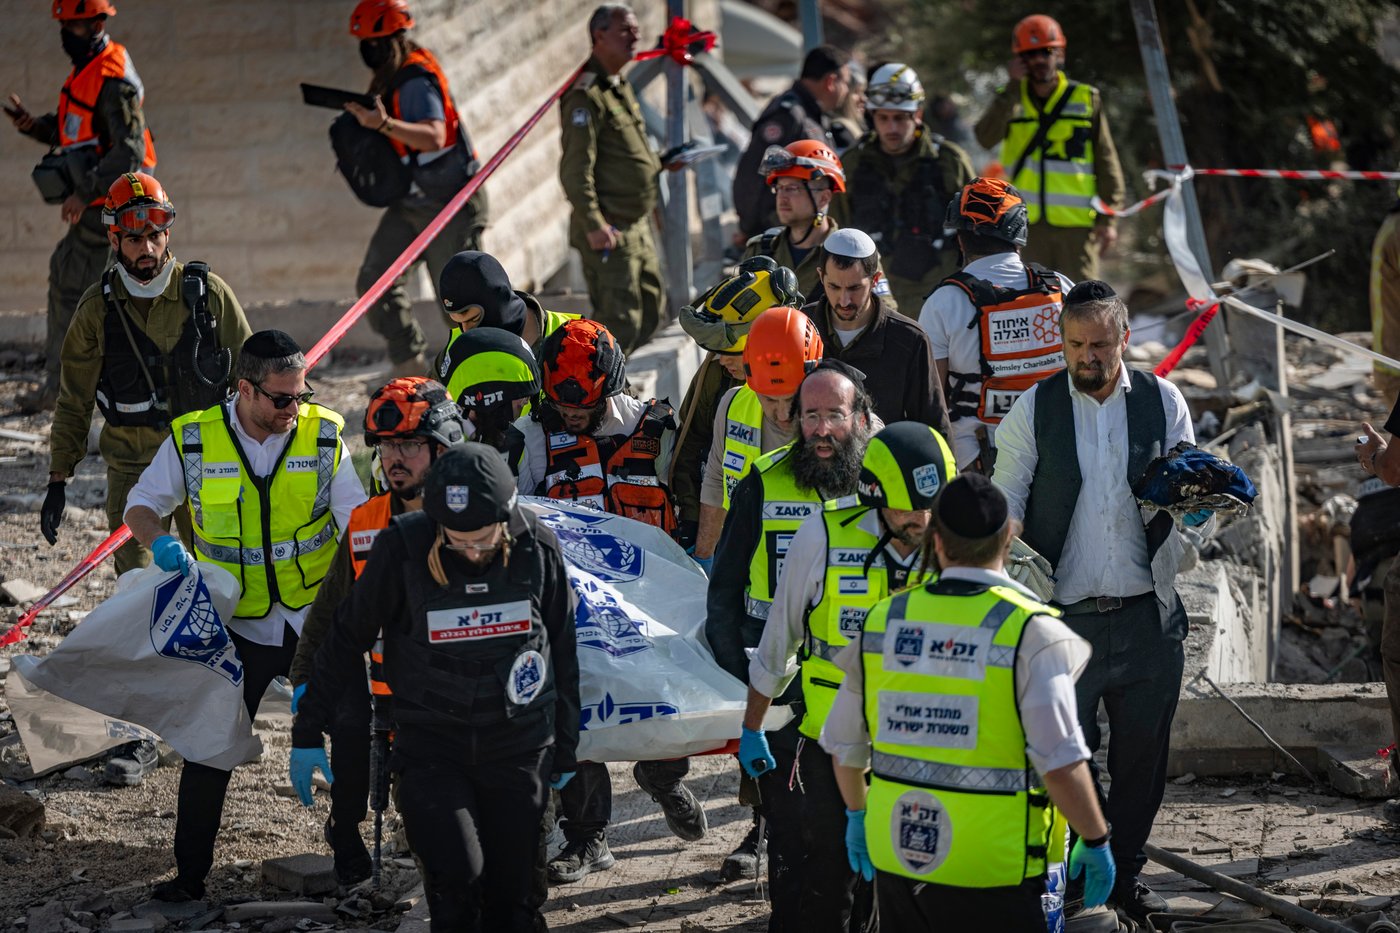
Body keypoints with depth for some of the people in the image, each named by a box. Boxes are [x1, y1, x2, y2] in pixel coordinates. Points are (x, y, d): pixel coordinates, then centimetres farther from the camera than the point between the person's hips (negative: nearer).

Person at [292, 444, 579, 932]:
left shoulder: (538, 548, -6)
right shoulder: (402, 548, -13)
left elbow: (563, 653, 8)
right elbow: (347, 640, -1)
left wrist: (565, 750, 13)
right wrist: (308, 733, 2)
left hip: (518, 749, 2)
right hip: (430, 747, -2)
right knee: (456, 878, -19)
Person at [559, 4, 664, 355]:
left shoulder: (621, 87, 16)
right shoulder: (586, 96, -16)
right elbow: (575, 170, -23)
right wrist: (593, 225, -28)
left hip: (638, 228, 10)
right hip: (609, 233, -10)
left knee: (648, 315, 16)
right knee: (620, 322, -13)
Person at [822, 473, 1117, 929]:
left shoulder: (884, 620, 1)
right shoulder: (1030, 631, -13)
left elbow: (843, 747, 11)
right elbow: (1061, 764, -18)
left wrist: (856, 814, 29)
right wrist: (1096, 841, -3)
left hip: (895, 863, 5)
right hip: (992, 873, -5)